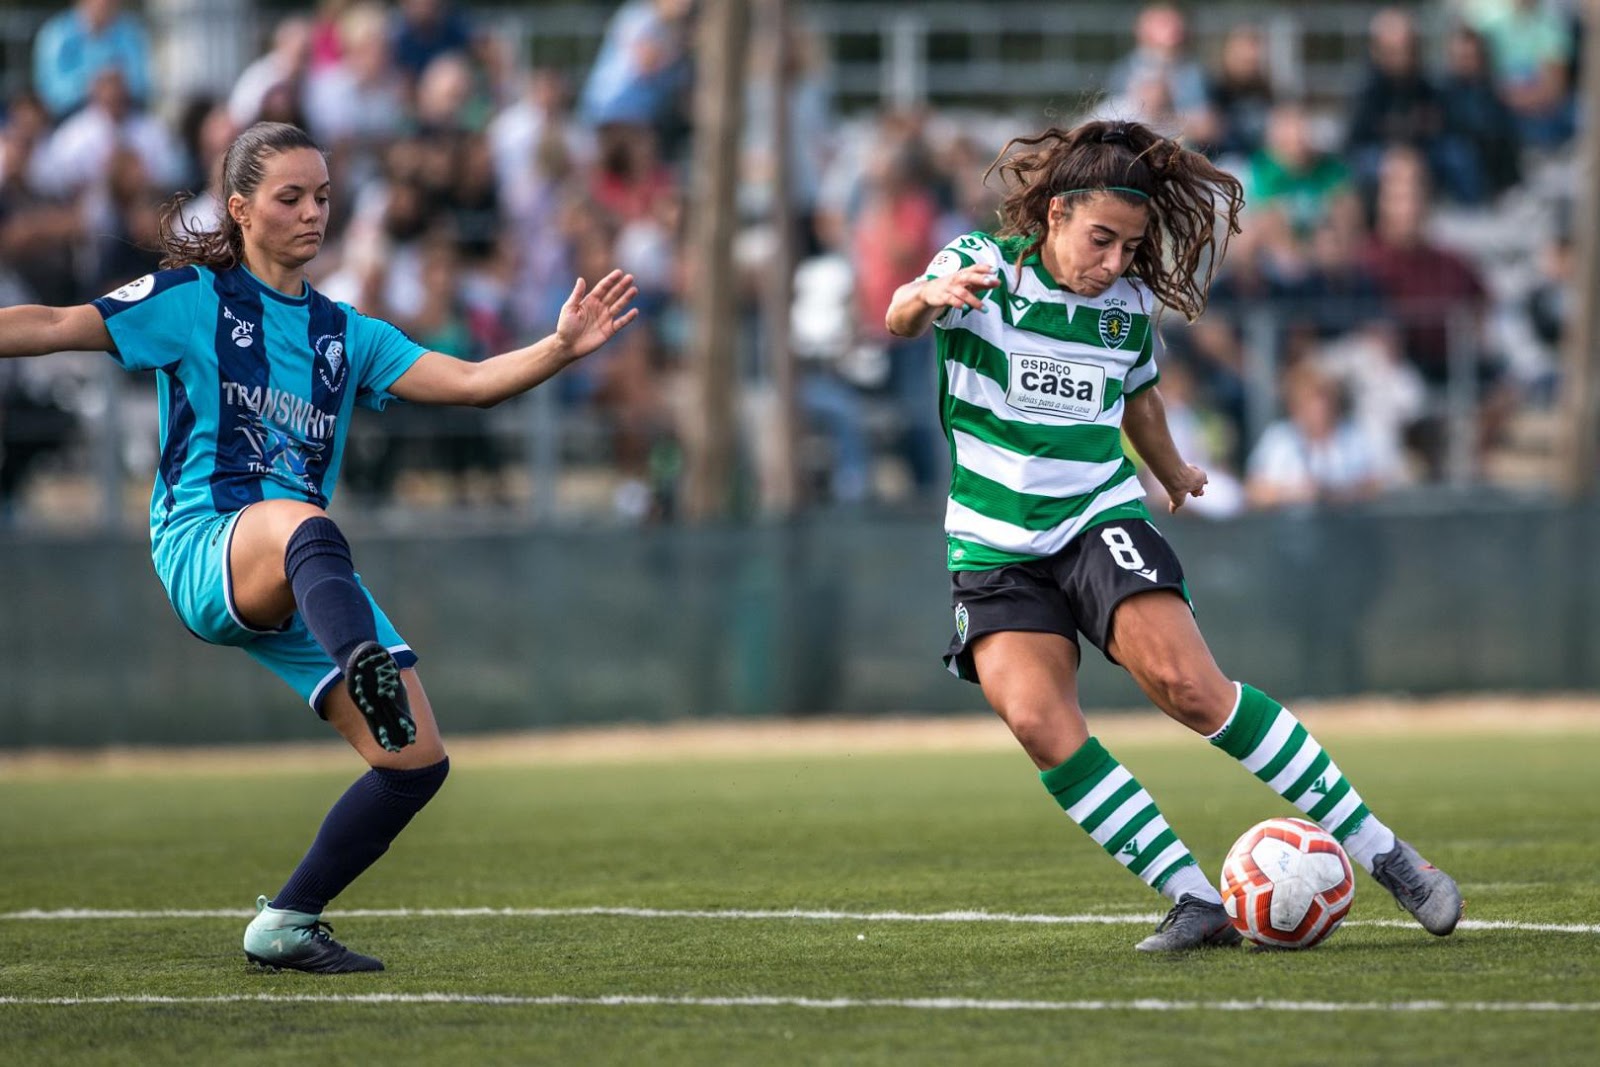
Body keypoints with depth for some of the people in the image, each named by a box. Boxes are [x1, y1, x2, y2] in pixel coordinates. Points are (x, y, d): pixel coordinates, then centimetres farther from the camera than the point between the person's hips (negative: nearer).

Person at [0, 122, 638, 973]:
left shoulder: (346, 335, 21)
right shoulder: (190, 298, 9)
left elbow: (467, 382, 10)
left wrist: (562, 349, -7)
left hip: (301, 585, 6)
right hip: (204, 547, -6)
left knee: (417, 762, -7)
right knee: (306, 526, -42)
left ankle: (285, 925, 8)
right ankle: (365, 672, -74)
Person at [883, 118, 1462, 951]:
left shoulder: (1128, 304, 4)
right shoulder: (983, 266, -5)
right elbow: (899, 318, -25)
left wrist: (1171, 471, 43)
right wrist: (928, 297, -49)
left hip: (1101, 522, 1)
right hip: (996, 551, 0)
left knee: (1188, 684, -21)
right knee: (1037, 719, -23)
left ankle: (1380, 852, -14)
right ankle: (1195, 900, -20)